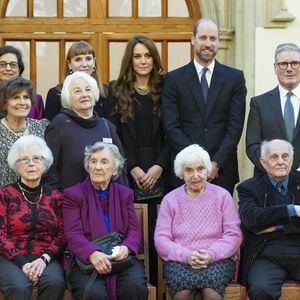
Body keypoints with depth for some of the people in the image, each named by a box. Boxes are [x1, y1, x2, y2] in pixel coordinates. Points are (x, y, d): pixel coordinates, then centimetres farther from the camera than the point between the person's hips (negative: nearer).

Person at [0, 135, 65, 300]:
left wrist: (44, 259, -13)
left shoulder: (55, 196, 12)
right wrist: (22, 263, -15)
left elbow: (62, 235, 6)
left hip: (47, 258, 2)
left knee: (55, 283, -31)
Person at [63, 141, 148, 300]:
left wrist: (126, 248, -15)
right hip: (85, 260, -3)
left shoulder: (125, 193, 18)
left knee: (135, 287, -29)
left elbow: (134, 230, 10)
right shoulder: (73, 194, 7)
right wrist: (92, 254, -25)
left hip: (120, 258, 3)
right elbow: (73, 234, -5)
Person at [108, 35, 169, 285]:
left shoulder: (165, 89, 9)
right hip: (128, 174, 0)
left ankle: (155, 282, 5)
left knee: (156, 231, -3)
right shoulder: (117, 90, 7)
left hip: (159, 173, 0)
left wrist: (159, 166, -8)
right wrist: (133, 168, -8)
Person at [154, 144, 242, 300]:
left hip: (217, 260, 0)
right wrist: (186, 255, -13)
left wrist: (211, 254, -15)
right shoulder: (170, 199, 12)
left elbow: (233, 234, 3)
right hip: (180, 261, 1)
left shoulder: (222, 196, 10)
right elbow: (161, 238, 5)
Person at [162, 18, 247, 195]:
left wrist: (217, 163, -9)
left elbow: (235, 125, 0)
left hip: (222, 170, 1)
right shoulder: (174, 79, 4)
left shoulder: (235, 78, 6)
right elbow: (171, 127, -2)